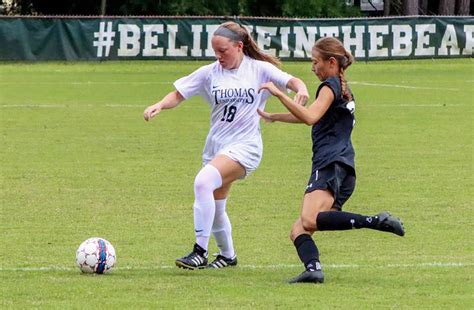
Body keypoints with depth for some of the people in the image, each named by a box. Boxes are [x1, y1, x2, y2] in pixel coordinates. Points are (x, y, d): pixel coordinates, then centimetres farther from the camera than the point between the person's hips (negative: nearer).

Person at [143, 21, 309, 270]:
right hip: (216, 145, 6)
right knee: (215, 208, 13)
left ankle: (200, 252, -25)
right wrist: (160, 105, -15)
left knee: (204, 181, -28)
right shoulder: (209, 73, 4)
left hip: (244, 146, -6)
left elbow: (291, 81, -7)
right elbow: (179, 94, 5)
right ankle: (227, 255, 39)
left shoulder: (259, 69, -3)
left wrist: (300, 89, -30)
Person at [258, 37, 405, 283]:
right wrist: (272, 117, 51)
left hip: (331, 164, -10)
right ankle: (313, 267, -23)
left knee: (309, 220, -33)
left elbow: (310, 117, -18)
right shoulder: (343, 90, 30)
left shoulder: (330, 86, 0)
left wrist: (278, 93, -16)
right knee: (298, 230, 5)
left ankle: (376, 221, -38)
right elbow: (309, 116, 46)